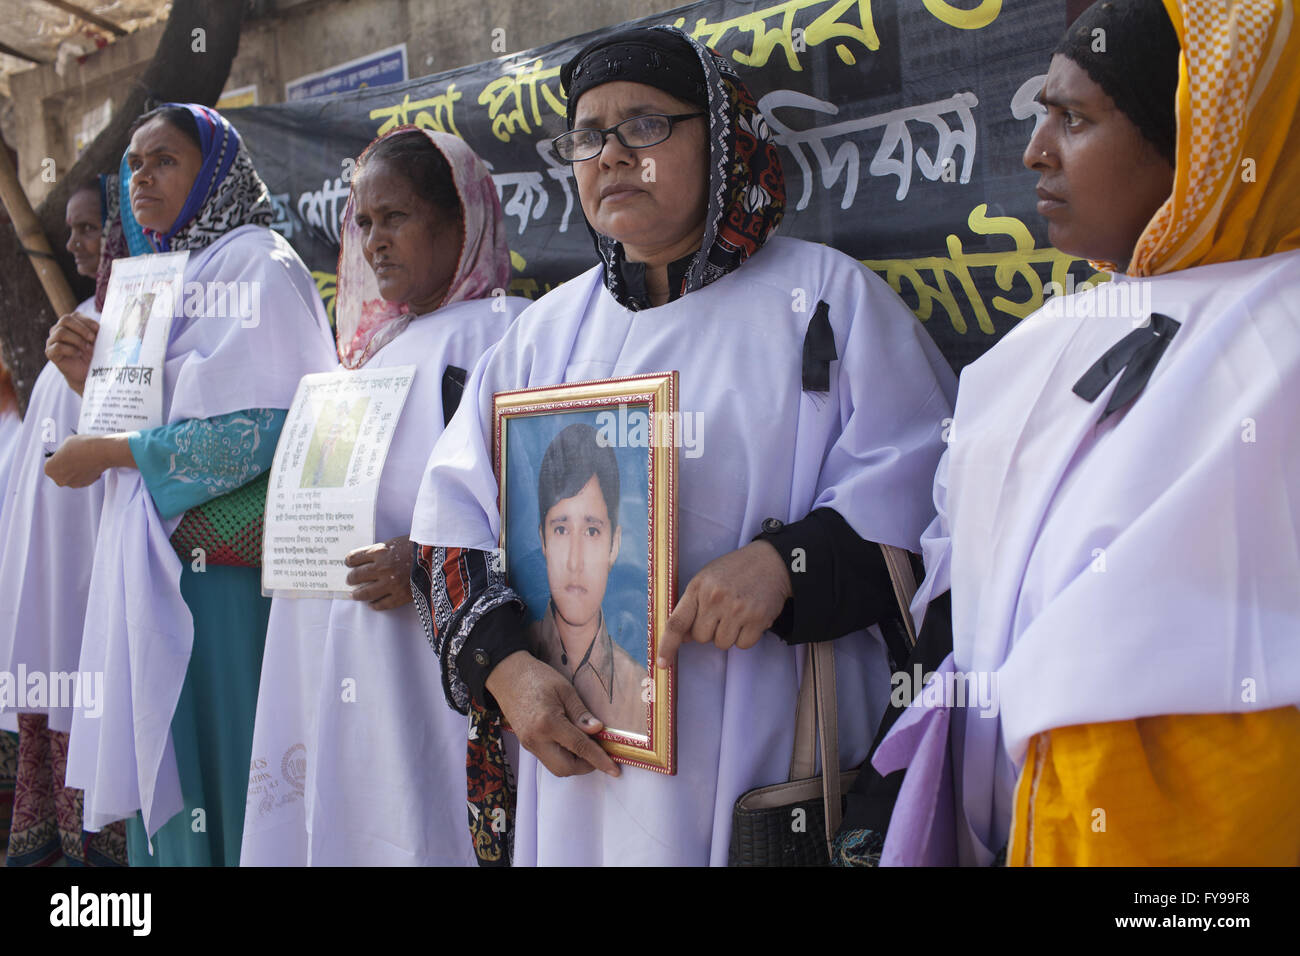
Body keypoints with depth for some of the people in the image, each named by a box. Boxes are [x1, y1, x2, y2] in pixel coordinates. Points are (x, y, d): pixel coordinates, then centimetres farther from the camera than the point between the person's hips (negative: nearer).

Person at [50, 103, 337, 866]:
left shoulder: (258, 266, -8)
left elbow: (253, 428, -19)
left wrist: (107, 451, -11)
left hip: (227, 571, -8)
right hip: (163, 570, 9)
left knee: (226, 767, -3)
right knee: (168, 770, 13)